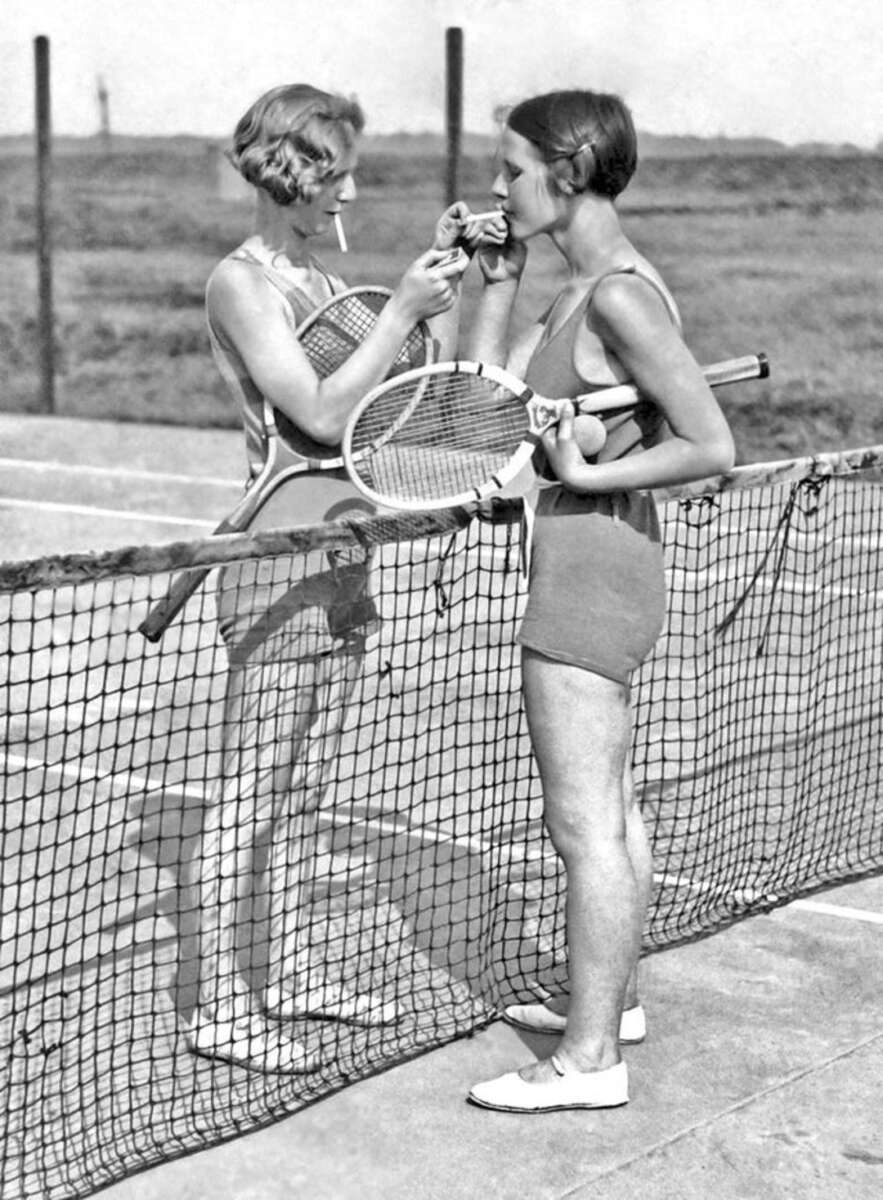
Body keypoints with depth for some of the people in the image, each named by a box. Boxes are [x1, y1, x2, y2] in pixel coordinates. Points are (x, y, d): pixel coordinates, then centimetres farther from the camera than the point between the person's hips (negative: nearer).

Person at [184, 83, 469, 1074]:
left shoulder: (324, 281, 13)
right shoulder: (240, 284, -10)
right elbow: (321, 414, -19)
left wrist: (446, 282, 2)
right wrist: (401, 309, -19)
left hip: (343, 563, 8)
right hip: (279, 564, -8)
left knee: (303, 790, 15)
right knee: (249, 795, -3)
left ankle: (290, 972, 26)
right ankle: (220, 1004, 4)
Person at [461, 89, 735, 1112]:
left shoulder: (620, 295, -19)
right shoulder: (581, 289, 10)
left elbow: (713, 447, -21)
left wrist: (588, 476, -20)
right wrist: (497, 280, 7)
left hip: (591, 565, -10)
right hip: (598, 565, 10)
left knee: (583, 822, -4)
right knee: (609, 809, 20)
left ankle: (590, 1058, 4)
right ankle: (610, 999, 34)